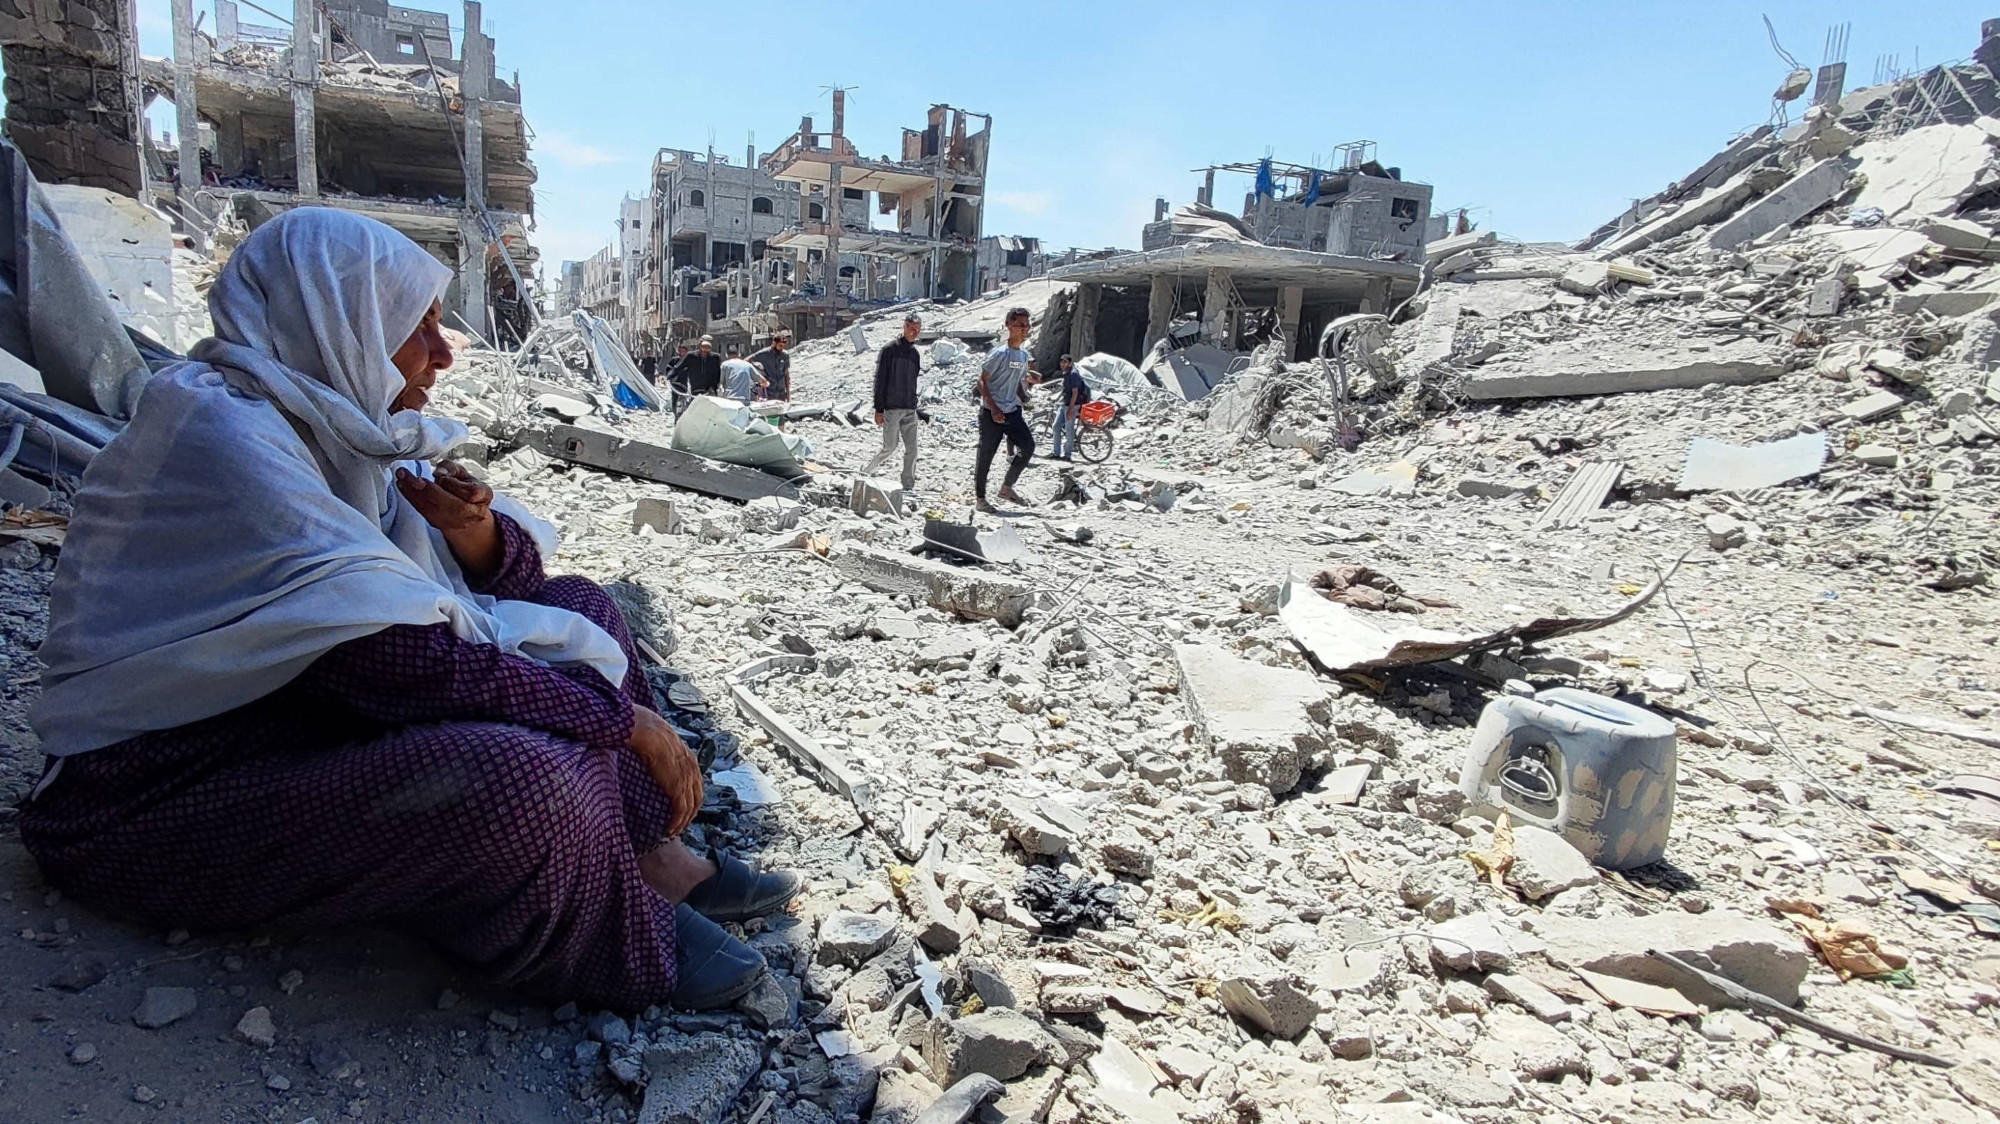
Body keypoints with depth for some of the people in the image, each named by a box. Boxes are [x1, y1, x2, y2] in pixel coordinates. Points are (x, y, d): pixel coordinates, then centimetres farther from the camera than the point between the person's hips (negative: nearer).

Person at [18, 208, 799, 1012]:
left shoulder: (339, 420, 3)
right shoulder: (218, 427, -22)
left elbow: (512, 578, 7)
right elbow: (390, 660, -30)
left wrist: (479, 533, -17)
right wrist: (621, 717, -25)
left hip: (317, 705, 10)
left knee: (577, 607, 5)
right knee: (512, 772, -34)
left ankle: (645, 852, -5)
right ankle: (631, 952, -6)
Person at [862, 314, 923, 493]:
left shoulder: (916, 353, 13)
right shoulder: (890, 349, -5)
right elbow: (880, 380, -7)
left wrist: (914, 404, 16)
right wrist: (879, 409, -11)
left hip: (910, 409, 6)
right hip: (891, 408, -6)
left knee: (911, 448, 1)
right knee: (890, 446, -5)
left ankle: (909, 484, 7)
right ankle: (867, 471, 15)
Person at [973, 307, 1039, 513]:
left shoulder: (1024, 356, 11)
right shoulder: (1000, 353, -12)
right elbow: (982, 381, -12)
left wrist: (1029, 380, 3)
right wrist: (994, 408, -18)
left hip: (1012, 411, 7)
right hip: (991, 413, -7)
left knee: (1028, 446, -4)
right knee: (986, 455, 0)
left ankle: (1006, 488, 11)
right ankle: (980, 498, 12)